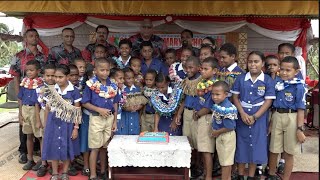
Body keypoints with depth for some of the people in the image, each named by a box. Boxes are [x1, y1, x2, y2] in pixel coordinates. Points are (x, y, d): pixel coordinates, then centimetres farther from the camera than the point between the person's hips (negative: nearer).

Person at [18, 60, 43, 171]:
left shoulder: (41, 83, -10)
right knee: (29, 136, 15)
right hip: (25, 110, 5)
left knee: (40, 136, 3)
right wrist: (20, 114, 7)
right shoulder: (24, 82, 5)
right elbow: (20, 99, 9)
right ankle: (30, 160, 27)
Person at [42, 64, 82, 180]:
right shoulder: (51, 90, 0)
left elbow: (77, 111, -4)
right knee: (53, 147, 8)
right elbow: (47, 108, 8)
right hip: (53, 123, 2)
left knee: (67, 148, 8)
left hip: (67, 123, -2)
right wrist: (46, 125, 8)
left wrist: (76, 128, -6)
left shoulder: (74, 91, -8)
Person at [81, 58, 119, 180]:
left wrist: (115, 120, 4)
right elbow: (85, 103, -8)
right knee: (95, 147, 3)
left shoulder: (113, 85, 2)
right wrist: (99, 109, -18)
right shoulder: (91, 84, -10)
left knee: (105, 147, 15)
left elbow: (115, 103, 7)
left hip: (109, 118, 4)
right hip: (96, 118, -4)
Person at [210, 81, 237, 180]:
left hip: (227, 136, -9)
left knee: (226, 161, 7)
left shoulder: (227, 108, -28)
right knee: (224, 160, 22)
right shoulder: (216, 105, -1)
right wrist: (215, 132, 3)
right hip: (220, 136, 9)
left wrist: (217, 132, -15)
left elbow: (229, 127, -28)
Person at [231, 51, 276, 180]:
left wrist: (254, 117, -14)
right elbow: (235, 97, 0)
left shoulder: (268, 80, -4)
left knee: (256, 145, 6)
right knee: (241, 144, 8)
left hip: (259, 117, -1)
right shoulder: (240, 78, 1)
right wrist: (243, 113, -13)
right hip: (242, 116, 1)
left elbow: (268, 101, -7)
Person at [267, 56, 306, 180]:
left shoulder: (299, 86, -10)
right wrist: (271, 120, 13)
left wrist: (300, 129, -12)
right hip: (276, 117, 4)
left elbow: (301, 109, -10)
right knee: (273, 150, 14)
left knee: (288, 153, 9)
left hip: (291, 119, -4)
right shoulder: (277, 83, 4)